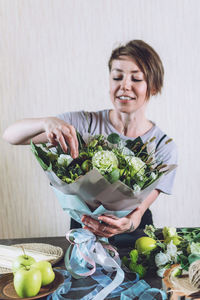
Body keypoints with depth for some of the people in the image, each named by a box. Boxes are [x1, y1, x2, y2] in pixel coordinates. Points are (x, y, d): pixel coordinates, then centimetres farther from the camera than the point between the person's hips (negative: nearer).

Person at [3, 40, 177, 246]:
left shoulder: (164, 146, -7)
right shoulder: (85, 123, -7)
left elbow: (137, 211, -12)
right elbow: (11, 135, -11)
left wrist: (128, 223, -36)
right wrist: (47, 122, -32)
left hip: (133, 237, 1)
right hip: (83, 230, 0)